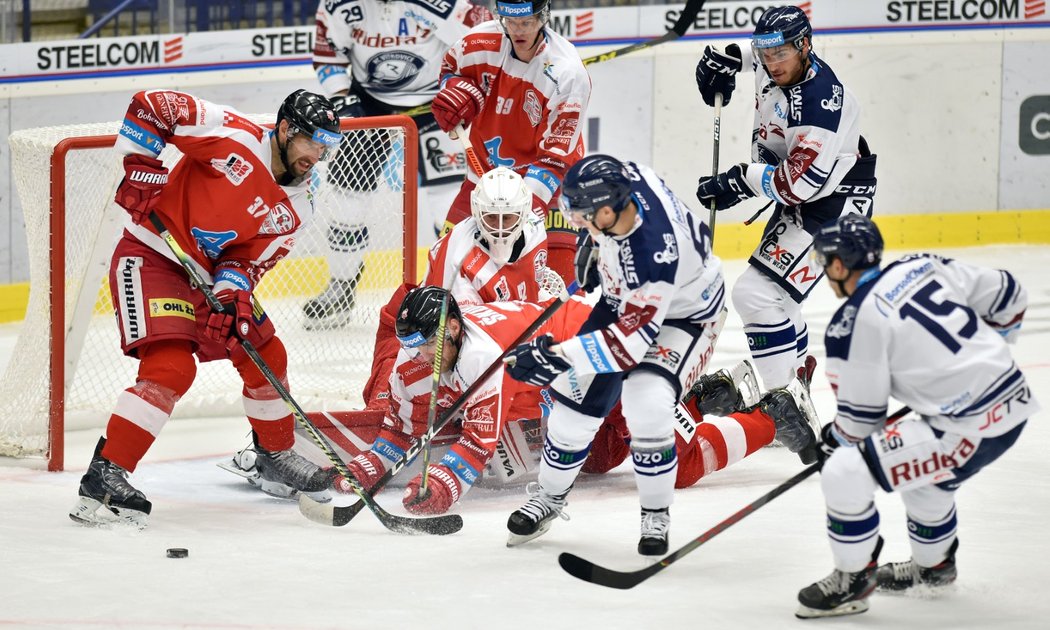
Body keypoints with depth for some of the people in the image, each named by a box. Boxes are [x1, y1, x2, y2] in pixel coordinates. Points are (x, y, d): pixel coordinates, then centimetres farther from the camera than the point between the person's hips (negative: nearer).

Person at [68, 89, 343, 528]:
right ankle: (104, 477, -25)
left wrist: (232, 293, -21)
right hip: (150, 257, -8)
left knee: (267, 355, 14)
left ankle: (275, 455, 37)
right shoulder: (235, 137, -18)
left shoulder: (294, 207, 3)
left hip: (210, 275, 8)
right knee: (171, 367, -24)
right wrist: (140, 167, -21)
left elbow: (251, 258, -1)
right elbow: (150, 105, -17)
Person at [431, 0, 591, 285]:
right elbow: (451, 67, 12)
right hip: (487, 167, 4)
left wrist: (533, 196, -37)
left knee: (559, 263, -20)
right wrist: (455, 91, -11)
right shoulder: (481, 42, -14)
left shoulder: (568, 73, -25)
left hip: (545, 176, -4)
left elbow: (555, 154, -24)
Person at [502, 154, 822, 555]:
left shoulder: (652, 257, -43)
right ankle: (549, 497, 23)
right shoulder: (626, 178, -25)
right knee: (577, 397, 1)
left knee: (646, 409, -26)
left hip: (684, 315, -7)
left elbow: (631, 341, -37)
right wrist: (597, 250, 11)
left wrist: (556, 355, -40)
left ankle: (656, 517, -2)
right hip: (625, 298, 7)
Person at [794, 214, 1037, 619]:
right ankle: (933, 564, 52)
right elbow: (1008, 297, 15)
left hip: (970, 429, -9)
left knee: (845, 472, -7)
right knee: (921, 469, 34)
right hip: (1015, 400, 9)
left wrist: (834, 439, 18)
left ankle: (852, 581, 9)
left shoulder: (853, 324, -11)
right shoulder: (925, 267, 7)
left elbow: (861, 417, -4)